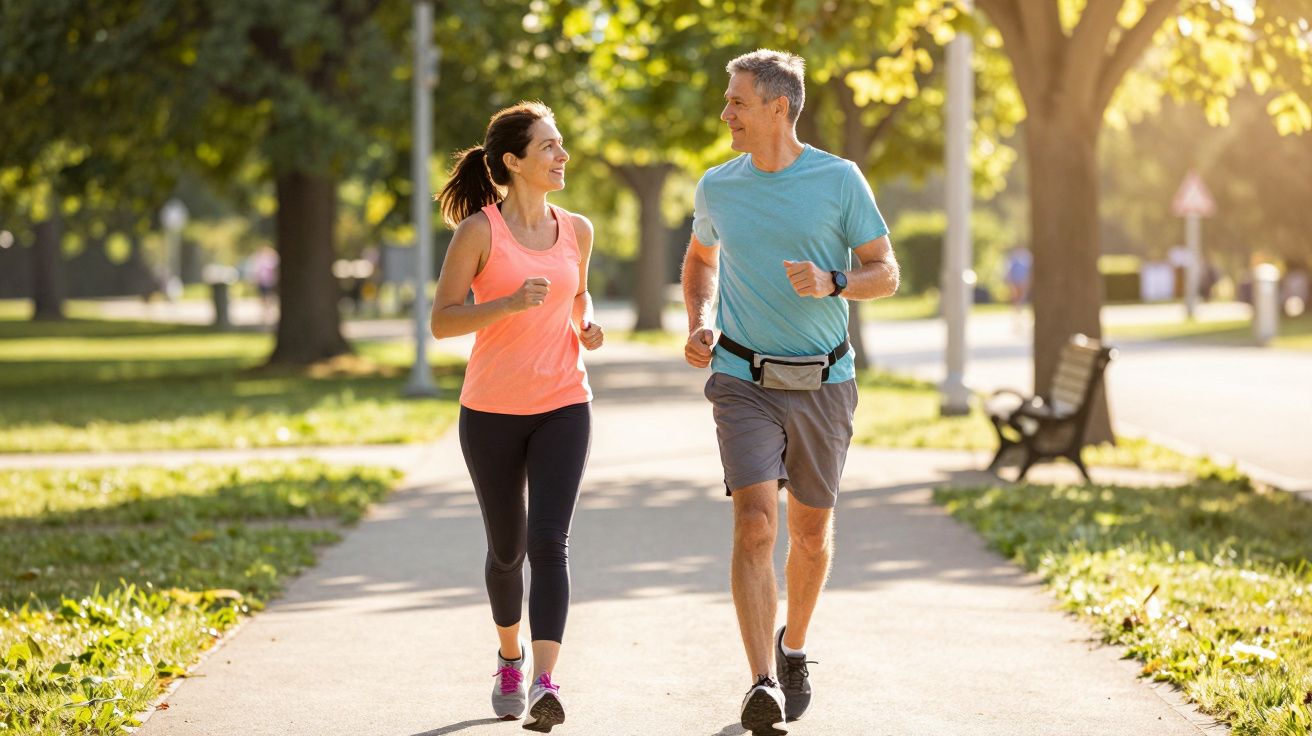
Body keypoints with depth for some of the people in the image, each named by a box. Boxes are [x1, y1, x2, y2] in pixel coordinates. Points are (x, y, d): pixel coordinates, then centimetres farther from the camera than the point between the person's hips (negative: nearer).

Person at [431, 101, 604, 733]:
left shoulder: (576, 230, 5)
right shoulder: (478, 230, -8)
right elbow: (442, 321, -9)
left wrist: (588, 327, 2)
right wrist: (510, 303, -24)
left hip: (563, 408, 1)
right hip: (491, 412, -1)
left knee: (549, 542, -16)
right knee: (507, 548, 12)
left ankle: (544, 684, -23)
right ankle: (510, 658, 38)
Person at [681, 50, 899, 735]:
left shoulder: (840, 179, -4)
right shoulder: (717, 187, 4)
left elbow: (885, 273, 0)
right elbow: (699, 258, 24)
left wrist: (831, 283, -21)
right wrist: (697, 324, 6)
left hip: (823, 383, 0)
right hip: (745, 382, 0)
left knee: (811, 531, 12)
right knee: (755, 524, -16)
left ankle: (792, 650, 38)